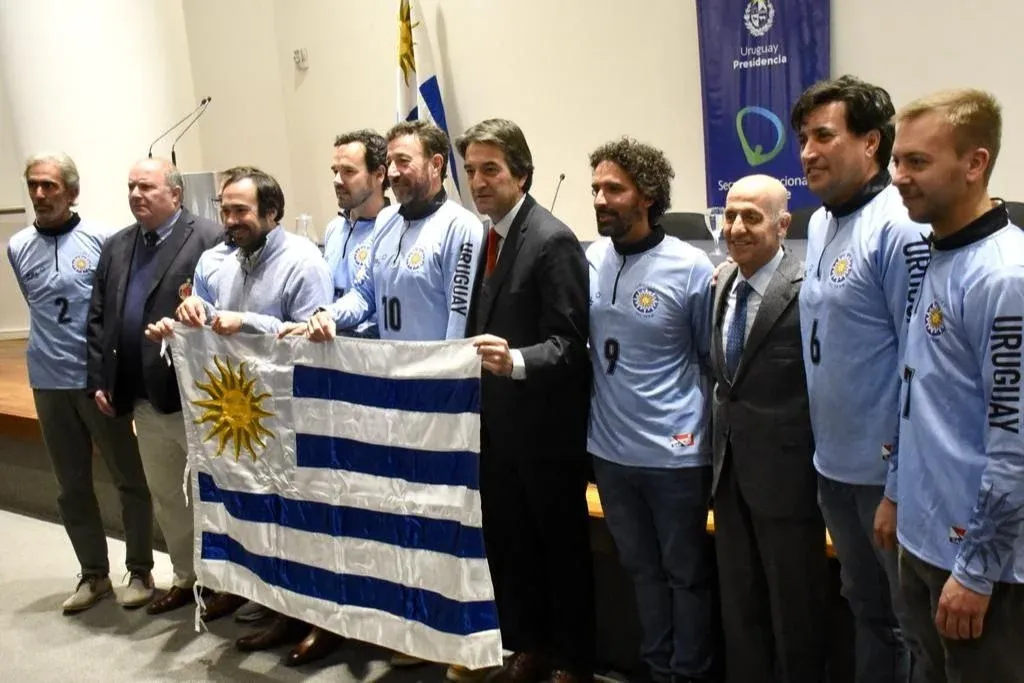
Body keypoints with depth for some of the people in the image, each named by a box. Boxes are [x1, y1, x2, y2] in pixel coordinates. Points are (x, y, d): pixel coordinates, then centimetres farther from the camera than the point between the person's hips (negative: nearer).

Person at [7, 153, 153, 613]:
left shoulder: (103, 240, -7)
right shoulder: (18, 248, 5)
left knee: (130, 480, 5)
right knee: (72, 488, 12)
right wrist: (57, 345, 11)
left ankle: (140, 572, 19)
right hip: (49, 382, 4)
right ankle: (94, 574, 25)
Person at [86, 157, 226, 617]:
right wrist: (99, 379, 6)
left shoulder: (209, 239, -9)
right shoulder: (116, 247, 13)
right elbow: (97, 318, 12)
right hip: (143, 398, 7)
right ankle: (186, 578, 33)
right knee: (166, 497, 18)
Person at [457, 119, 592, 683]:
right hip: (495, 419, 8)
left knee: (562, 544, 9)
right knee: (506, 540, 17)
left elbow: (568, 343, -22)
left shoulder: (553, 240, -17)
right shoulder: (484, 234, 8)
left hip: (544, 423, -7)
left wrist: (516, 361, -37)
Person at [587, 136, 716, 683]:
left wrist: (710, 437, -1)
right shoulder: (589, 260, -1)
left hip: (675, 452, -4)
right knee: (642, 570, 20)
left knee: (687, 573, 13)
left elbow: (715, 362, -3)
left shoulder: (691, 268, -12)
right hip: (610, 448, 4)